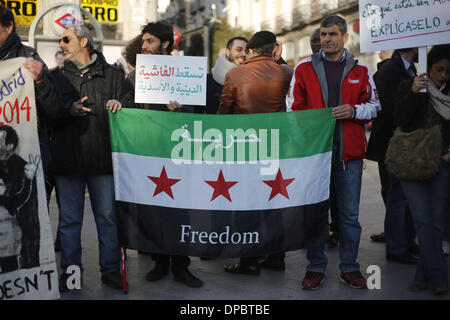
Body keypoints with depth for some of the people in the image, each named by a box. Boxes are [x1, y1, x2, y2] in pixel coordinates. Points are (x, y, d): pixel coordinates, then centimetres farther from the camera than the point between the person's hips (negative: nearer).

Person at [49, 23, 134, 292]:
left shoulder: (111, 74, 9)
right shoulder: (58, 75, 12)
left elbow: (132, 103, 8)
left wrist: (120, 104, -14)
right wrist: (68, 110, -14)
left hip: (104, 156, -1)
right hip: (68, 157, 1)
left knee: (108, 216, 4)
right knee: (69, 218, 7)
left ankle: (111, 269, 16)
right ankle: (70, 271, 18)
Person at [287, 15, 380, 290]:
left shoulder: (360, 71, 10)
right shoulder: (304, 69, 7)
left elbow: (374, 106, 12)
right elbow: (294, 108, 7)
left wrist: (354, 111, -8)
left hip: (349, 152, 1)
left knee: (350, 214, 6)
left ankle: (349, 267, 19)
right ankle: (316, 267, 16)